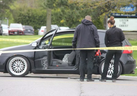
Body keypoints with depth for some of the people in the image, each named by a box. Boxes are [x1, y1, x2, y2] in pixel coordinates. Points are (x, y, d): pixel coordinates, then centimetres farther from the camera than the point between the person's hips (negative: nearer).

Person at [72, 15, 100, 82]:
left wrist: (74, 46, 17)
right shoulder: (93, 27, 2)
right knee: (90, 62, -1)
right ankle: (89, 78, -3)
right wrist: (97, 46, 2)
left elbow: (75, 37, 10)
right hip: (90, 47, -2)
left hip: (81, 47, 2)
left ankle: (81, 77, 2)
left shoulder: (79, 27, 9)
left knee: (82, 62, 4)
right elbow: (96, 38, -2)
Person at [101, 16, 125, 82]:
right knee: (116, 63, 6)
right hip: (118, 48, 2)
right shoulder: (119, 30, -2)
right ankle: (114, 78, 2)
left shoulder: (108, 32, -7)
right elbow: (123, 38, -1)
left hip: (111, 49, -2)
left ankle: (103, 78, 6)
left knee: (106, 63, 9)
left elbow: (106, 41, -4)